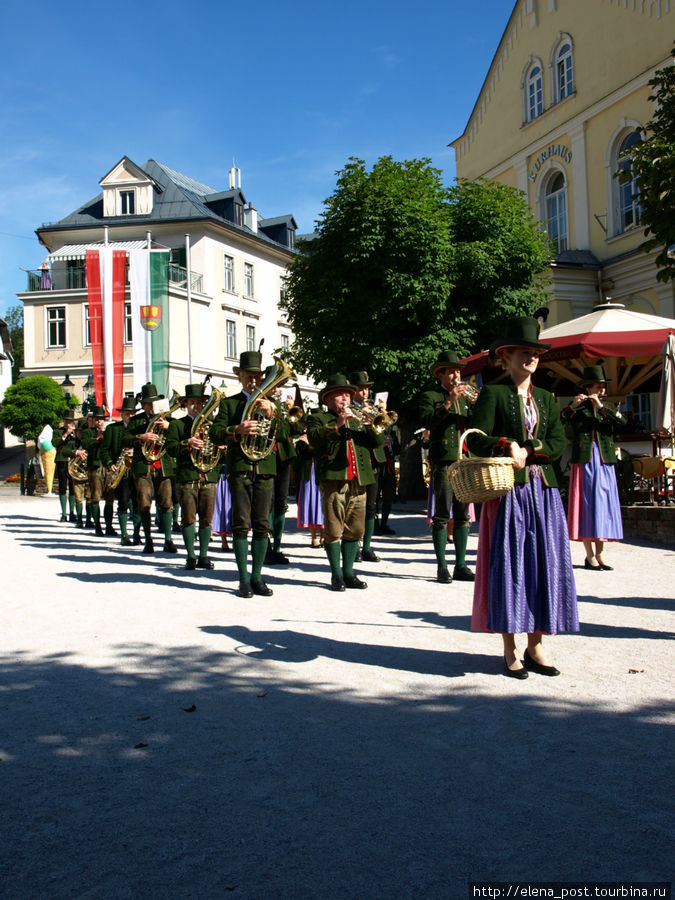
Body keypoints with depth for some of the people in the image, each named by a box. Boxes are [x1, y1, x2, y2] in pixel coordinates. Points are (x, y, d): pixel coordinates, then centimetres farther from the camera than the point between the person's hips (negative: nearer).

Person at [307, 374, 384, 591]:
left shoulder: (357, 421, 26)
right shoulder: (318, 419, 11)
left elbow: (378, 442, 13)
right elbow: (314, 438, -10)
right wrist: (337, 425, -17)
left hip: (358, 482, 5)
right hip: (333, 480, -5)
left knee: (355, 530, 5)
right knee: (333, 530, -4)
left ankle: (348, 573, 14)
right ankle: (336, 575, 4)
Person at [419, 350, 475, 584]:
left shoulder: (464, 398, 20)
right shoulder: (430, 396, 4)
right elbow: (427, 422, -14)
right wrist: (448, 402, -20)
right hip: (443, 460, -5)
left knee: (462, 515, 6)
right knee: (442, 515, -4)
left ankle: (460, 566, 12)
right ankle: (442, 567, 1)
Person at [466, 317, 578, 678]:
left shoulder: (546, 398, 16)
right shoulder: (493, 393, 2)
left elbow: (559, 445, 5)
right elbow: (476, 440, -9)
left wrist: (528, 450, -10)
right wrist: (508, 445, -23)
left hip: (544, 493, 5)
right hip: (508, 491, -5)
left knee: (545, 565, 5)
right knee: (509, 565, -3)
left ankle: (535, 646, 16)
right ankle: (510, 651, 8)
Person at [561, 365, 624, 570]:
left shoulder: (607, 407, 14)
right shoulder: (576, 408, 4)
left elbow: (621, 421, -5)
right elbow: (559, 422, -12)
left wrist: (600, 406, -15)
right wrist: (573, 406, -24)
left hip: (605, 464, 4)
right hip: (584, 463, -4)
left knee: (603, 506, 4)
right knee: (586, 506, -4)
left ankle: (599, 553, 11)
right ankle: (589, 556, -1)